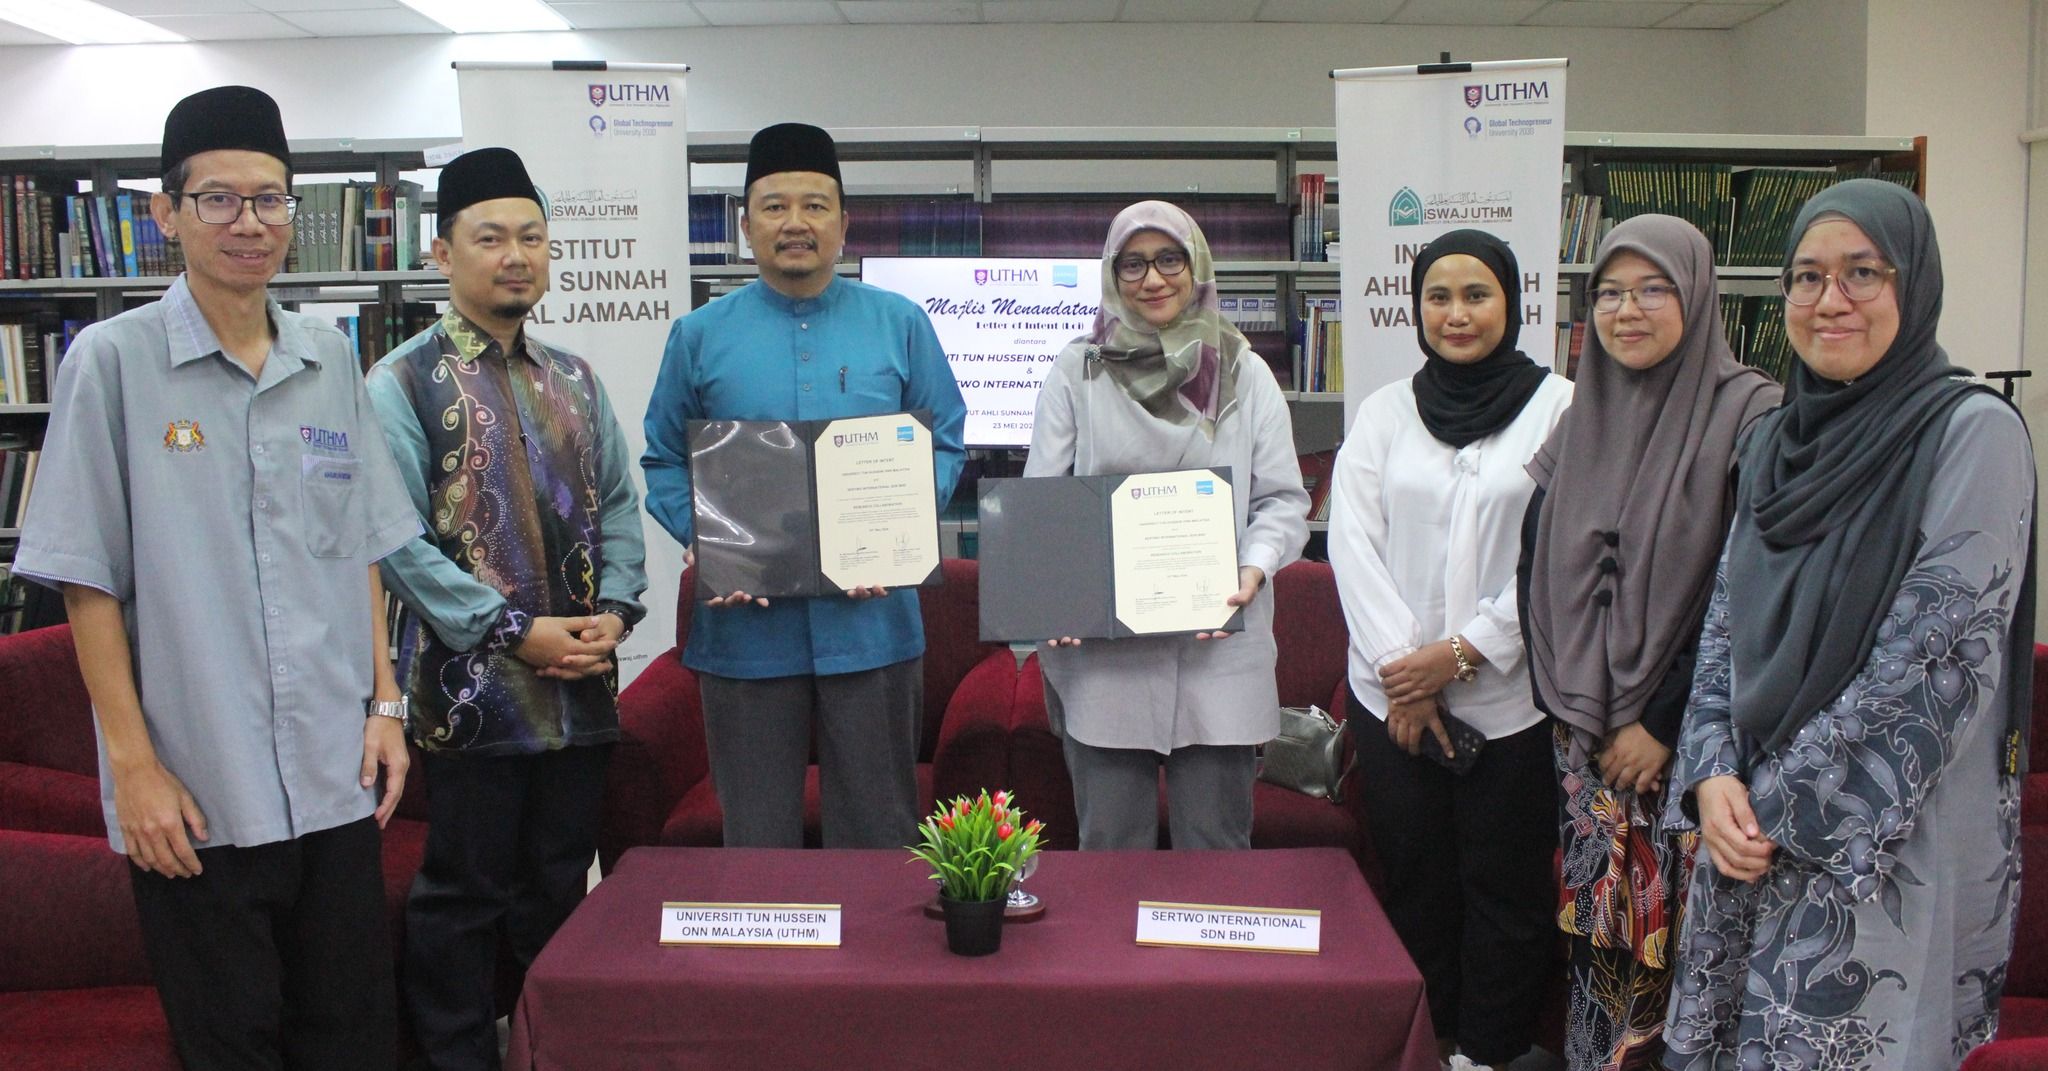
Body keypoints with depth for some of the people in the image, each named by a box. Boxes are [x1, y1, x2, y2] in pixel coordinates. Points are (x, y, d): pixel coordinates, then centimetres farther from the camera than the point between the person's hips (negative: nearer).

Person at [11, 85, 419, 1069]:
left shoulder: (330, 359, 7)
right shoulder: (112, 359, -5)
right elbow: (87, 579, -6)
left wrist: (385, 701, 6)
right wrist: (132, 761, -9)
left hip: (338, 775, 4)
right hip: (194, 792, -3)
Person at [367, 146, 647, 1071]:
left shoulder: (573, 380, 12)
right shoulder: (402, 384, -6)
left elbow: (617, 505, 13)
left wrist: (615, 609, -4)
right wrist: (515, 632, -16)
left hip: (581, 685, 6)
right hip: (471, 686, -5)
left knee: (561, 889, 16)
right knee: (463, 898, 6)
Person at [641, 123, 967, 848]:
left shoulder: (900, 325, 5)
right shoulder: (699, 337, 6)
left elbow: (945, 444, 7)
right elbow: (664, 462, 9)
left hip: (870, 619, 0)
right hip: (745, 621, 1)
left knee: (878, 832, 10)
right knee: (758, 839, 11)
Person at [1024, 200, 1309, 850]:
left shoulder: (1245, 374, 10)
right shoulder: (1077, 371, 8)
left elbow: (1283, 498, 8)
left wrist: (1254, 567, -12)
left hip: (1219, 642, 1)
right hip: (1102, 647, 0)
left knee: (1215, 845, 7)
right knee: (1110, 847, 6)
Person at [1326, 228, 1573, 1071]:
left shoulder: (1557, 407, -3)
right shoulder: (1384, 411, 7)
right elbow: (1352, 538, -1)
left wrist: (1464, 650, -12)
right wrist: (1400, 664, -11)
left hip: (1509, 696, -2)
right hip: (1392, 694, 3)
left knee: (1506, 891, 8)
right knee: (1413, 884, 12)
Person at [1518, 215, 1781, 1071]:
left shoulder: (1748, 415, -8)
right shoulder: (1582, 419, 10)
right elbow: (1535, 566, 11)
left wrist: (1662, 721, -13)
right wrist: (1567, 701, 3)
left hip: (1686, 737, -5)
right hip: (1582, 731, 5)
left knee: (1677, 933, -1)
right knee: (1595, 926, 9)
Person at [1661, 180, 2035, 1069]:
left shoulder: (1972, 433, -10)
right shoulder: (1775, 441, 9)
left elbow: (1937, 661, -16)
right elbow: (1724, 621, 9)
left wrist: (1790, 809, -15)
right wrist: (1713, 776, -7)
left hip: (1891, 851, -6)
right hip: (1752, 831, 6)